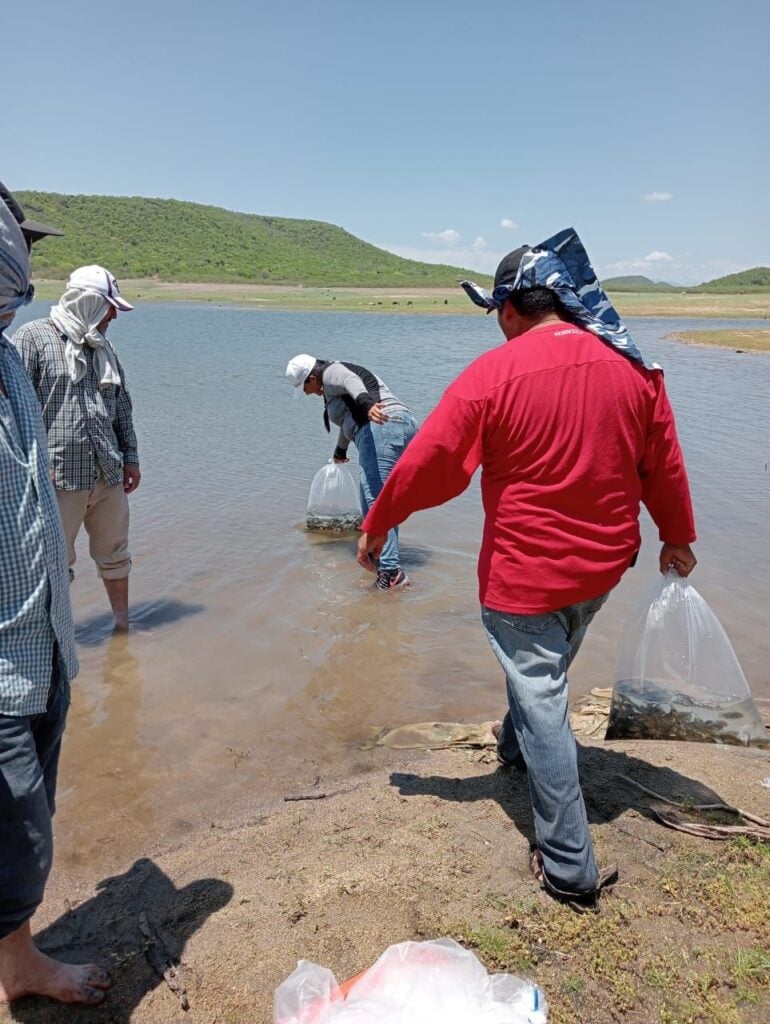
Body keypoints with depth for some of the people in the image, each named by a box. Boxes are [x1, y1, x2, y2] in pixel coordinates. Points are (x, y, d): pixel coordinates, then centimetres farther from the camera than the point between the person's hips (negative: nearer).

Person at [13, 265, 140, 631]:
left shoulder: (102, 347, 15)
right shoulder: (33, 338, -5)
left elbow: (122, 406, 21)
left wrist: (130, 456, 18)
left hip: (108, 476, 6)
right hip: (59, 477, -6)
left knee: (114, 553, 15)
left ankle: (123, 622, 30)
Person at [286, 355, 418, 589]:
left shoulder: (331, 373, 3)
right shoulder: (335, 382, 33)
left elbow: (353, 384, -21)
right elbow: (351, 416, 50)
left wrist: (367, 405, -42)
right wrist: (340, 449, 66)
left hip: (381, 428, -11)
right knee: (379, 499, 18)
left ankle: (391, 571, -23)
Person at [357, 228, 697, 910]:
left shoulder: (494, 374, -18)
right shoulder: (634, 367, -3)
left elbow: (426, 465, -13)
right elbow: (664, 465, 7)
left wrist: (375, 528, 1)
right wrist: (678, 538, 22)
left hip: (524, 571, -6)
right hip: (603, 565, 6)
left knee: (540, 699, 5)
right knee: (549, 668, 29)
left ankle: (570, 869, 13)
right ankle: (515, 746, 55)